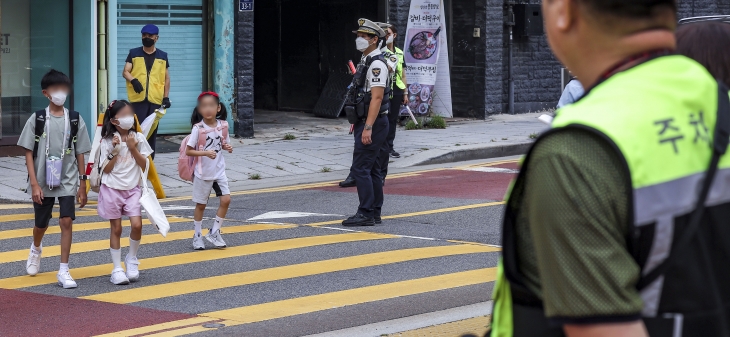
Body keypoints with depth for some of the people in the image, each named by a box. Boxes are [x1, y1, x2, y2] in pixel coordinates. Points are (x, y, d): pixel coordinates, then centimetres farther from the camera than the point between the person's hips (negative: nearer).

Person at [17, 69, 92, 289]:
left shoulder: (75, 120, -1)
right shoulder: (37, 119, -5)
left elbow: (80, 154, 3)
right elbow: (29, 153, -5)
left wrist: (82, 185, 2)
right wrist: (34, 184, -12)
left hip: (68, 181, 0)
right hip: (42, 182, 0)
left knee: (66, 221, -12)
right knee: (41, 225, 14)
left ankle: (63, 271, -6)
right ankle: (36, 249, 48)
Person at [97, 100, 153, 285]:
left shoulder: (138, 138, 1)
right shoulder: (107, 141, -5)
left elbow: (144, 165, -1)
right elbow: (106, 169, -6)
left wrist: (133, 148, -12)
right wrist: (114, 150, -16)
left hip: (133, 189, 1)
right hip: (112, 190, -1)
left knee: (137, 224, -12)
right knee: (116, 229, 3)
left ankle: (132, 259, 12)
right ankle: (117, 268, 10)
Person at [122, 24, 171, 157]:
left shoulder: (162, 56, 12)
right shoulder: (134, 53, 8)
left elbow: (166, 78, 14)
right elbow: (125, 72, 3)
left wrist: (166, 97, 6)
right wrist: (133, 80, -19)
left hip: (155, 99, 2)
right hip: (138, 98, -2)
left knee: (152, 131, 4)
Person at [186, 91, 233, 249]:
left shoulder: (223, 125, -3)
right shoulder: (198, 128, -15)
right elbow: (189, 151, -15)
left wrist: (228, 147, -10)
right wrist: (206, 153, -28)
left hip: (219, 171, 3)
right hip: (203, 172, -3)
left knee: (226, 199, -6)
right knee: (200, 205, 7)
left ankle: (214, 232, 9)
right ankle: (198, 236, 22)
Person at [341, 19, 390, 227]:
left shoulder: (376, 64, -16)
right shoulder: (366, 61, 16)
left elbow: (376, 98, -22)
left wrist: (368, 128, -26)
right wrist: (358, 122, 22)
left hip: (373, 123, -10)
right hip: (366, 122, 10)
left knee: (361, 168, -11)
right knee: (372, 169, 11)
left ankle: (365, 213, -10)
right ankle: (374, 213, 14)